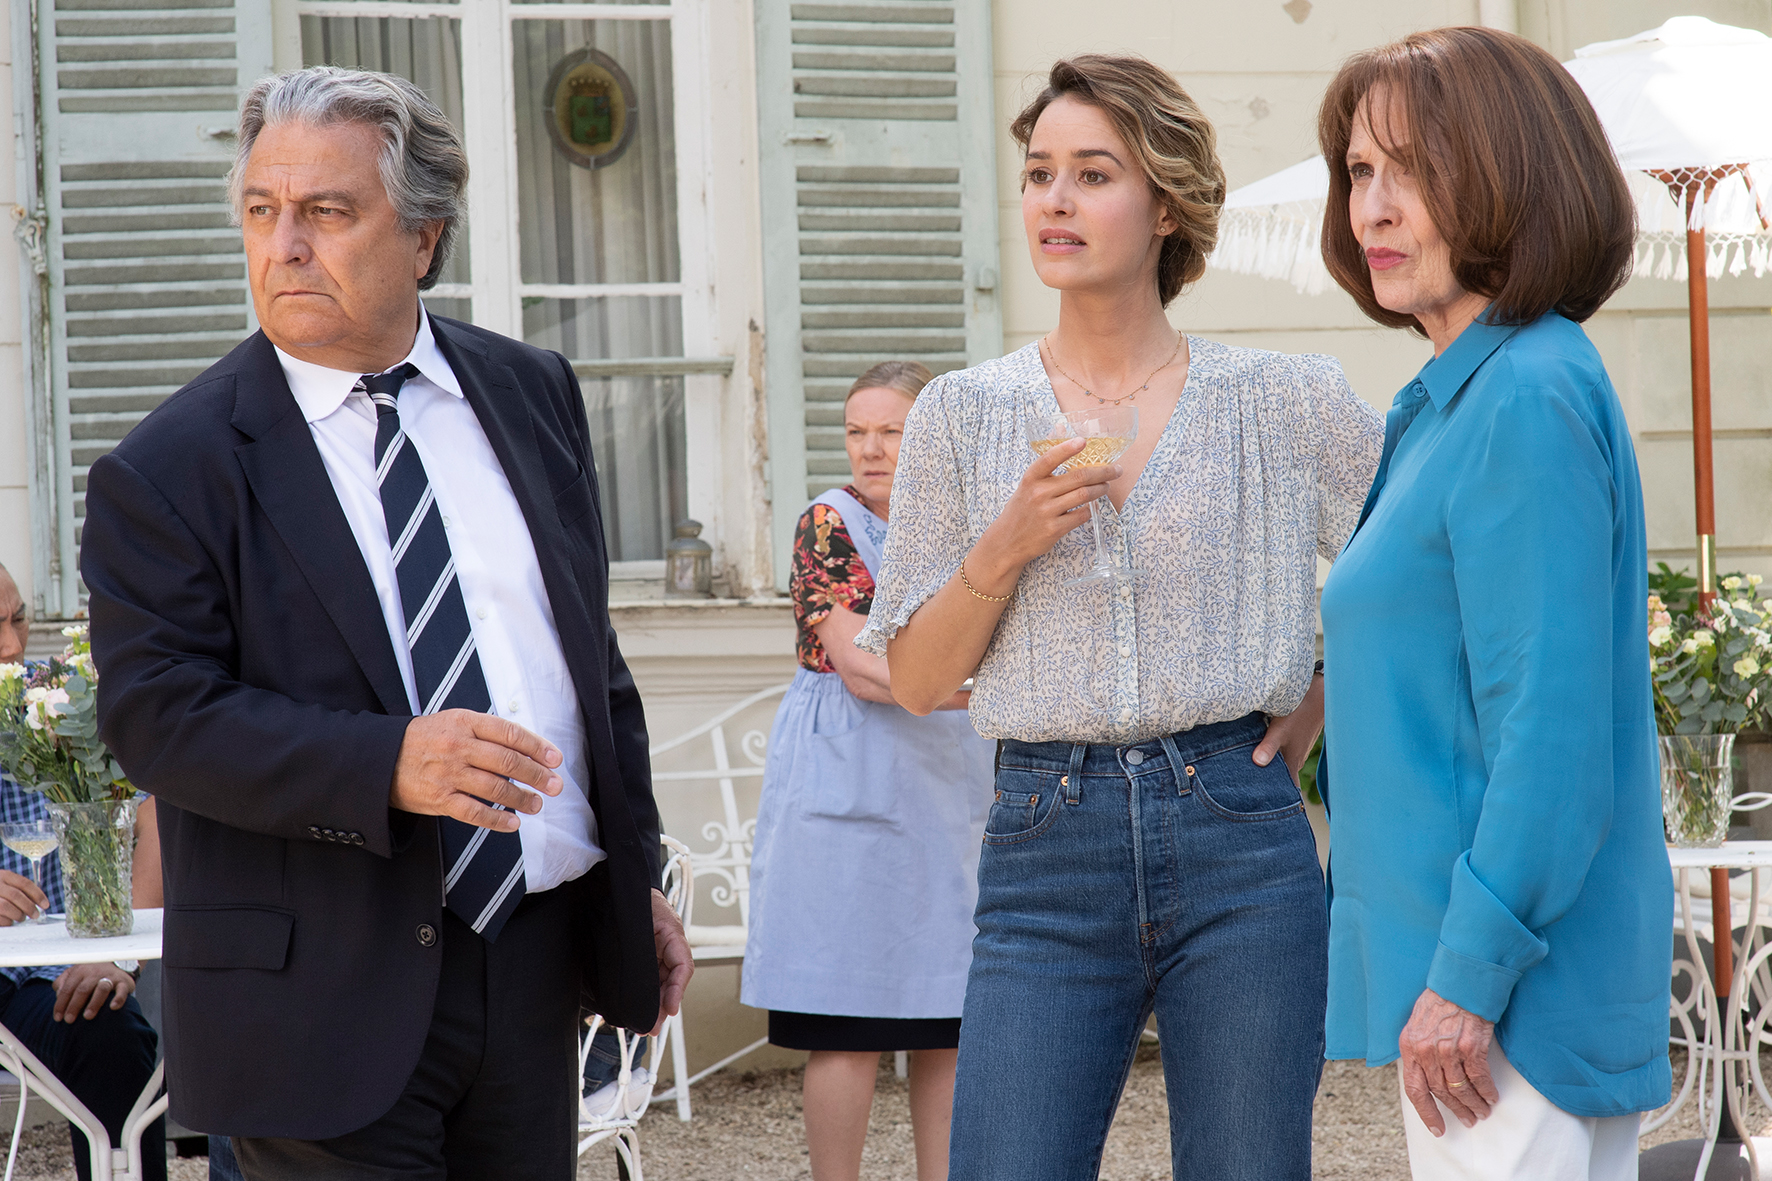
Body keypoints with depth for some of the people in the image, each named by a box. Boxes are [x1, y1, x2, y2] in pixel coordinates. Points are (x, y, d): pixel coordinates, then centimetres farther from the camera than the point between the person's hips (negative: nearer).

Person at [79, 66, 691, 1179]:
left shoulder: (533, 394, 10)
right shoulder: (169, 470, -6)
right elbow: (157, 713, -14)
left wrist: (637, 874, 16)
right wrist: (388, 765, -26)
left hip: (539, 960, 5)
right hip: (329, 1001, -5)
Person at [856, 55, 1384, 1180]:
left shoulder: (1287, 402, 4)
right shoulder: (964, 413, 7)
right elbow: (916, 679, 8)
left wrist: (1322, 708, 4)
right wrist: (1006, 546, -8)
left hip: (1239, 842, 0)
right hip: (1047, 843, 1)